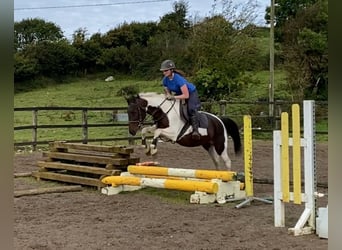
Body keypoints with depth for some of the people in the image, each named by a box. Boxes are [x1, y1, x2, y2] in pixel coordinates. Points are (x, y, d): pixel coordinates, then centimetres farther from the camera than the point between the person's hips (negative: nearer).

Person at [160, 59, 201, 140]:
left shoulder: (179, 79, -33)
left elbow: (186, 95, -34)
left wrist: (173, 97, -38)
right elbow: (167, 92, 3)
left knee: (191, 109, -32)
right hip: (178, 94, 8)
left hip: (191, 93, -8)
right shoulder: (165, 80, -12)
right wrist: (168, 95, -21)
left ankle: (195, 130, -34)